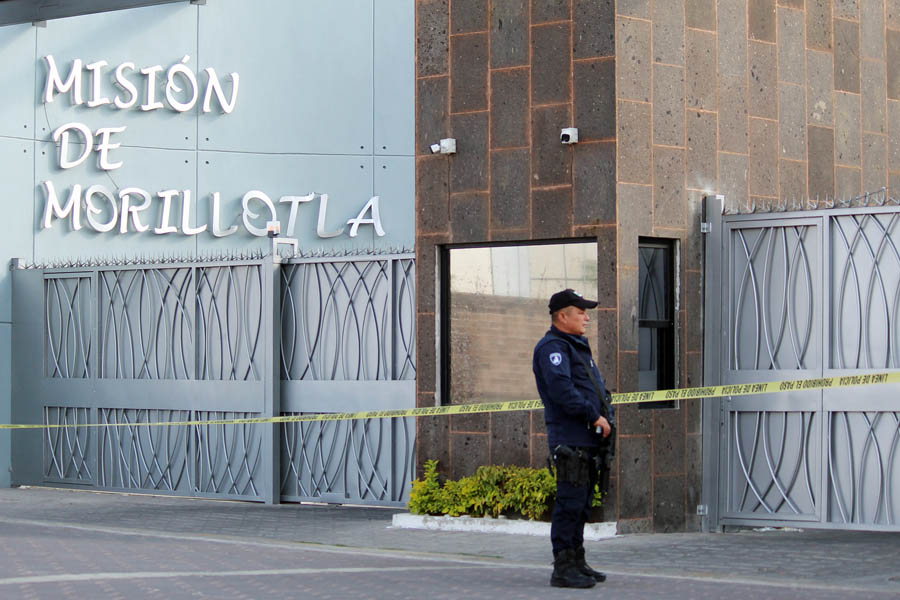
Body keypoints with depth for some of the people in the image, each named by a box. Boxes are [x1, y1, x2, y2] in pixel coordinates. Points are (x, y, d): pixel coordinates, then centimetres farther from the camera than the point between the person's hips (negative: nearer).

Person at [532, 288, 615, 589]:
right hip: (570, 438, -10)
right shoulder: (552, 347, -9)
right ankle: (563, 568, -9)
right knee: (570, 502, -10)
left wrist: (606, 415, 10)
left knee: (581, 503, 14)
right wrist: (594, 416, -19)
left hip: (587, 439, 10)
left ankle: (576, 562, 21)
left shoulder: (577, 347, 23)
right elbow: (562, 390, -22)